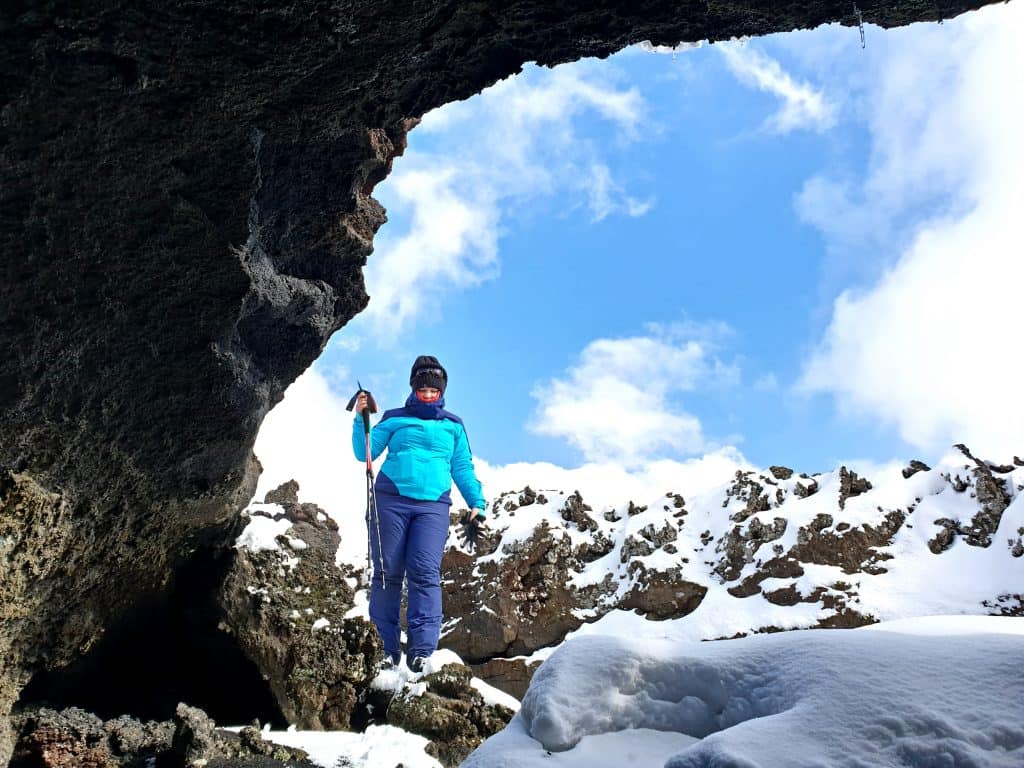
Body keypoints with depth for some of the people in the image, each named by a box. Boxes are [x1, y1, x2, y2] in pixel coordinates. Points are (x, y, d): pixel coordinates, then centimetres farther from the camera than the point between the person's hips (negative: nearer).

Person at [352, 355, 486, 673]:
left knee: (425, 573, -15)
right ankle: (386, 647, 7)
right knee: (387, 573, -1)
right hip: (391, 501, 0)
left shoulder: (453, 426, 18)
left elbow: (463, 468, 19)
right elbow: (365, 452, 9)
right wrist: (361, 419, -4)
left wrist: (476, 504, 9)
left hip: (433, 506, 0)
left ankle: (422, 649, -18)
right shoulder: (394, 419, 15)